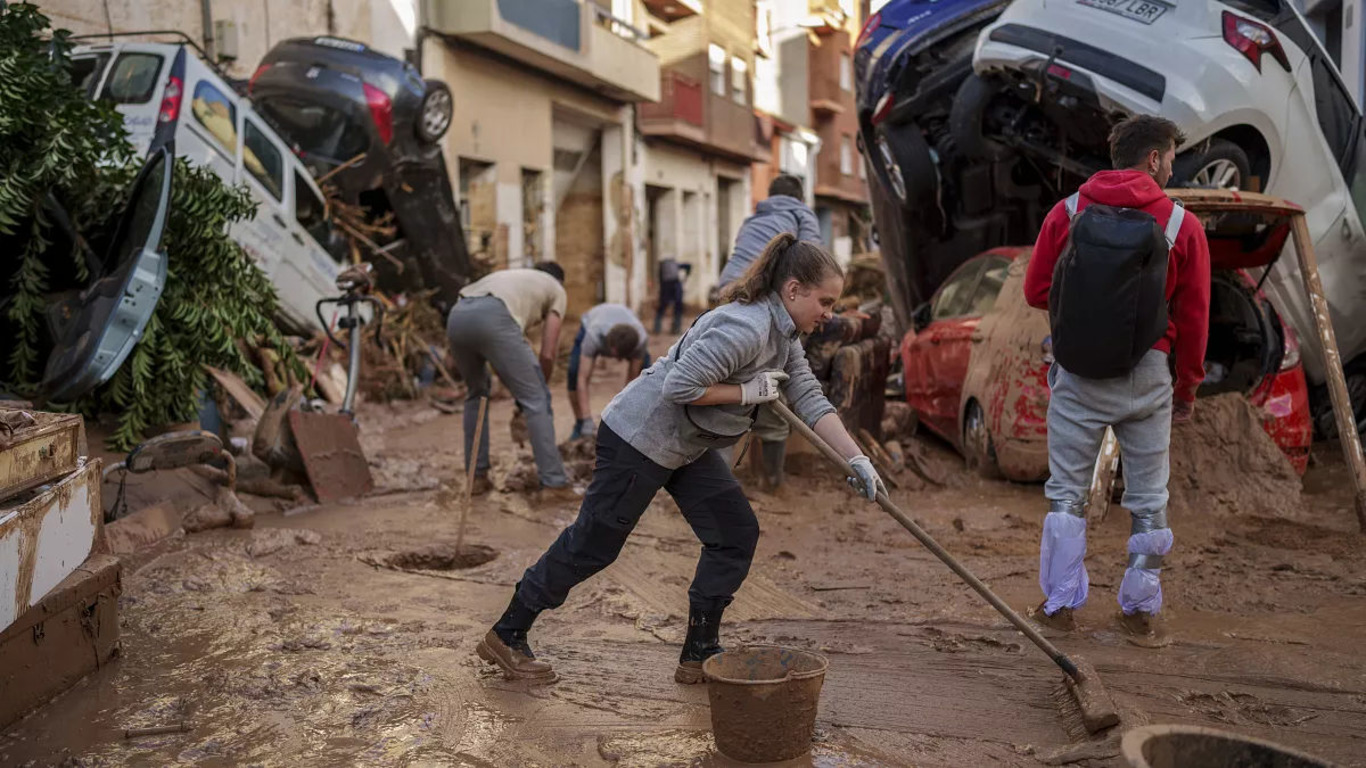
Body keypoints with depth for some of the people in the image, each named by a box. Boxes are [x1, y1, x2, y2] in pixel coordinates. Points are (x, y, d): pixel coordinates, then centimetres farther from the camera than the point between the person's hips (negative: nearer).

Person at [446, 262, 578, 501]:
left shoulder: (514, 276, 42)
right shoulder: (557, 290, 26)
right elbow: (547, 353, 14)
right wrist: (540, 386, 30)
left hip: (456, 317, 7)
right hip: (492, 318, -6)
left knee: (477, 393, 27)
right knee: (535, 400, 4)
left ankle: (477, 477, 28)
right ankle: (554, 484, 4)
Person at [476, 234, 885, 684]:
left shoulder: (785, 337, 6)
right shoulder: (746, 328, -27)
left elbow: (810, 401, 6)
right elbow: (681, 386, -31)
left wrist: (856, 459, 0)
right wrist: (749, 392, -22)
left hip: (686, 446, 10)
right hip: (639, 437, -10)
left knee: (736, 535, 5)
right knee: (592, 545, 1)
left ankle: (698, 655, 15)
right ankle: (506, 637, 18)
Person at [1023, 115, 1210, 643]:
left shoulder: (1068, 213, -1)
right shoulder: (1182, 225, -3)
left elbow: (1035, 291, 1)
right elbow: (1194, 316, 1)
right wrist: (1188, 386, 11)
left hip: (1077, 376, 1)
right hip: (1147, 377, 0)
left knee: (1067, 492, 11)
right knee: (1149, 499, 12)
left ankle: (1061, 604, 15)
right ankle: (1140, 610, 21)